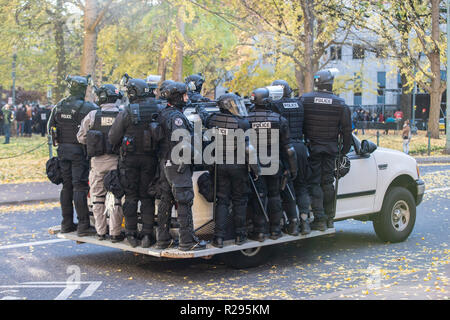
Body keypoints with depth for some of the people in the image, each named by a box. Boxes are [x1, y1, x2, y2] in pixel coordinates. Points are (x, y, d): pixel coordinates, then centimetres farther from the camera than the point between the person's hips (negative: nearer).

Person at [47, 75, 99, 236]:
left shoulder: (58, 106, 7)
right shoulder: (87, 107, -13)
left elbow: (49, 128, 12)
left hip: (62, 150, 6)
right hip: (79, 150, -6)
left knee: (67, 186, 14)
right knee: (80, 187, -5)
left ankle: (66, 223, 20)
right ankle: (83, 225, -6)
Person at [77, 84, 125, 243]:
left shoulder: (92, 115, -2)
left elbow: (81, 137, 4)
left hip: (97, 161, 1)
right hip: (115, 160, -1)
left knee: (98, 197, 13)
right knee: (115, 197, 5)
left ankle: (100, 231, 18)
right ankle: (115, 233, 6)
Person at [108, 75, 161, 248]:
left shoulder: (126, 113, -11)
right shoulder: (156, 109, -4)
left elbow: (113, 139, -5)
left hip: (130, 159, -2)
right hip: (150, 159, 2)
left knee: (131, 197, 8)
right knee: (147, 197, 9)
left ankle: (131, 234, 11)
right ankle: (147, 235, 6)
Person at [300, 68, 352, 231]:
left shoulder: (304, 99, -5)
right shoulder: (340, 103, 0)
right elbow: (347, 129, 3)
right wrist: (345, 150, 13)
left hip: (312, 147, -2)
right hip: (330, 149, 2)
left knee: (314, 183, 1)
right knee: (327, 182, 12)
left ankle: (319, 219, -4)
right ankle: (329, 218, 18)